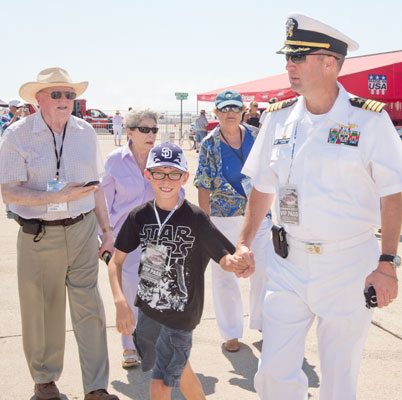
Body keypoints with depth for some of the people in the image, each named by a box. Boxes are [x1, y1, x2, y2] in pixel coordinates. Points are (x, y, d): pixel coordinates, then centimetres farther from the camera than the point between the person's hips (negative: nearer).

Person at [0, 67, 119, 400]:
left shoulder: (85, 132, 6)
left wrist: (107, 230, 10)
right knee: (42, 310, 10)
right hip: (39, 236, -3)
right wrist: (57, 197, -22)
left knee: (89, 308, 3)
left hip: (83, 230, 3)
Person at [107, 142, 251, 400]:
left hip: (181, 315, -5)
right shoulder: (140, 216, -6)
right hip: (148, 309, 5)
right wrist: (120, 302, -16)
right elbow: (116, 261, -2)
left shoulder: (195, 219, -17)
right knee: (179, 369, 24)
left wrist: (233, 263, -42)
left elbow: (227, 257, -17)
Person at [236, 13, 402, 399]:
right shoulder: (279, 118, 4)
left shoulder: (369, 119, -8)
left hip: (349, 266, -3)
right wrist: (244, 243, 7)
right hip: (288, 264, 3)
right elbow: (262, 187, 12)